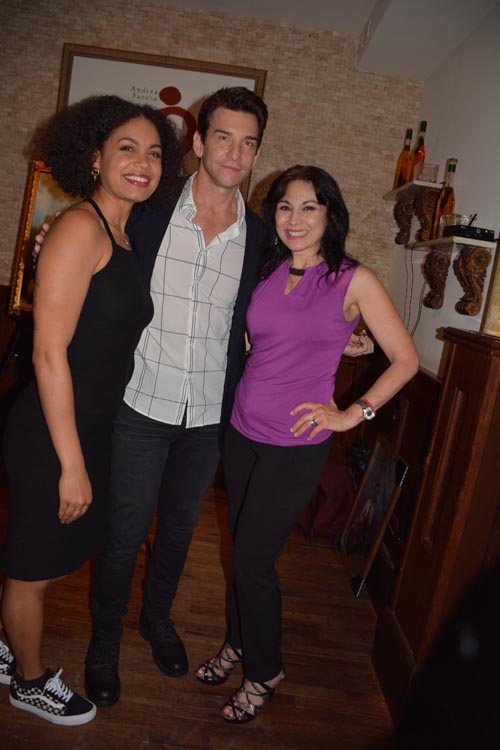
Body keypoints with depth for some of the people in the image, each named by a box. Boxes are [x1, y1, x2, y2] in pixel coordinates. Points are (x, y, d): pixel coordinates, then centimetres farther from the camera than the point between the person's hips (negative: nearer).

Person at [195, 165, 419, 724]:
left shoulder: (354, 281, -7)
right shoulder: (265, 274, 5)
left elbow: (405, 360, -4)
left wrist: (353, 414, -9)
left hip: (297, 445, -4)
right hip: (242, 432, 5)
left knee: (253, 556, 2)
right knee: (240, 547, 16)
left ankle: (264, 672, 27)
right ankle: (238, 642, 41)